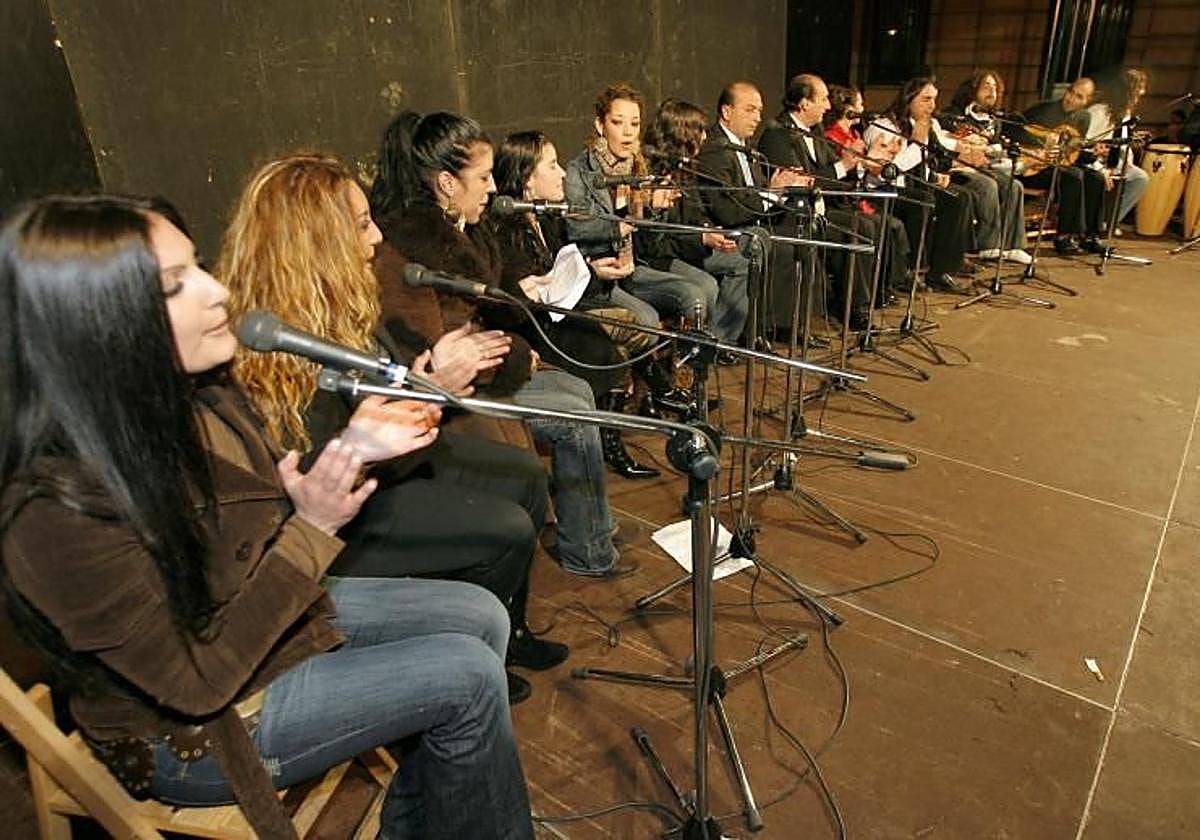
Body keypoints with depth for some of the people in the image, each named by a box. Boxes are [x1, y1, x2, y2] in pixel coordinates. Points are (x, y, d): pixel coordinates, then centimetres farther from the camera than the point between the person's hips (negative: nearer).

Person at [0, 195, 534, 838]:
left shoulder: (195, 394, -10)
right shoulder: (61, 509, -33)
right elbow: (197, 683, -25)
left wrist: (354, 447, -12)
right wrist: (311, 531, -28)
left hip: (275, 614, 8)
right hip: (191, 734, -7)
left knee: (481, 616, 4)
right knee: (467, 674, -13)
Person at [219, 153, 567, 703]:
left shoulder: (333, 307, -1)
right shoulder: (279, 349, -29)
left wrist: (440, 370, -10)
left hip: (387, 456, 10)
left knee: (525, 475, 9)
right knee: (506, 530, -16)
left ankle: (507, 629, 27)